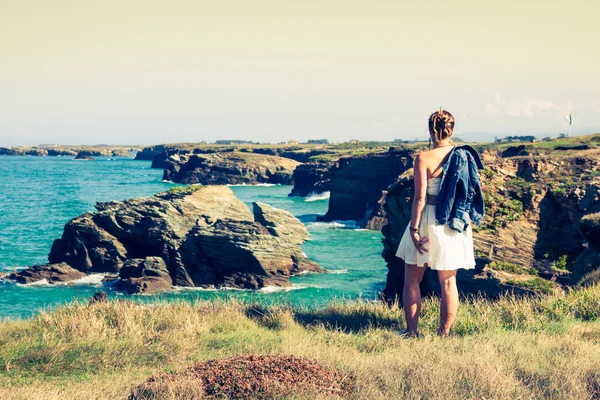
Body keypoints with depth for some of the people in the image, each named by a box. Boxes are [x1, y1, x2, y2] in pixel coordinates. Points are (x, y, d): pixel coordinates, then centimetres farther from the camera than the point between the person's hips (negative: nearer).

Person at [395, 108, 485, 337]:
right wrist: (465, 221, 14)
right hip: (454, 226, 4)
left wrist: (414, 228, -11)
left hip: (428, 222, -4)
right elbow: (474, 193, 4)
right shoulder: (464, 157, 1)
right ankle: (444, 334, 13)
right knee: (448, 282, 11)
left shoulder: (424, 159, -12)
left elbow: (420, 198, -15)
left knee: (412, 280, 10)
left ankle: (412, 331, 11)